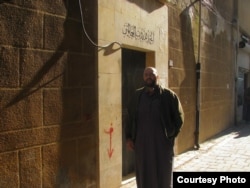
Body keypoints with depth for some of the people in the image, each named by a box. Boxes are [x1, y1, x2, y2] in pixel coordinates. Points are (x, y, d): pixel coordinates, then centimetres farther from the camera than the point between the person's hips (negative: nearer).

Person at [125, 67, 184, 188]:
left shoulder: (169, 95, -4)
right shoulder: (137, 96, 5)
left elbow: (179, 118, 1)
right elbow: (130, 117, 10)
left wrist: (171, 136, -3)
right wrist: (128, 137, 4)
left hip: (162, 144, -2)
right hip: (141, 144, 3)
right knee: (144, 177, 12)